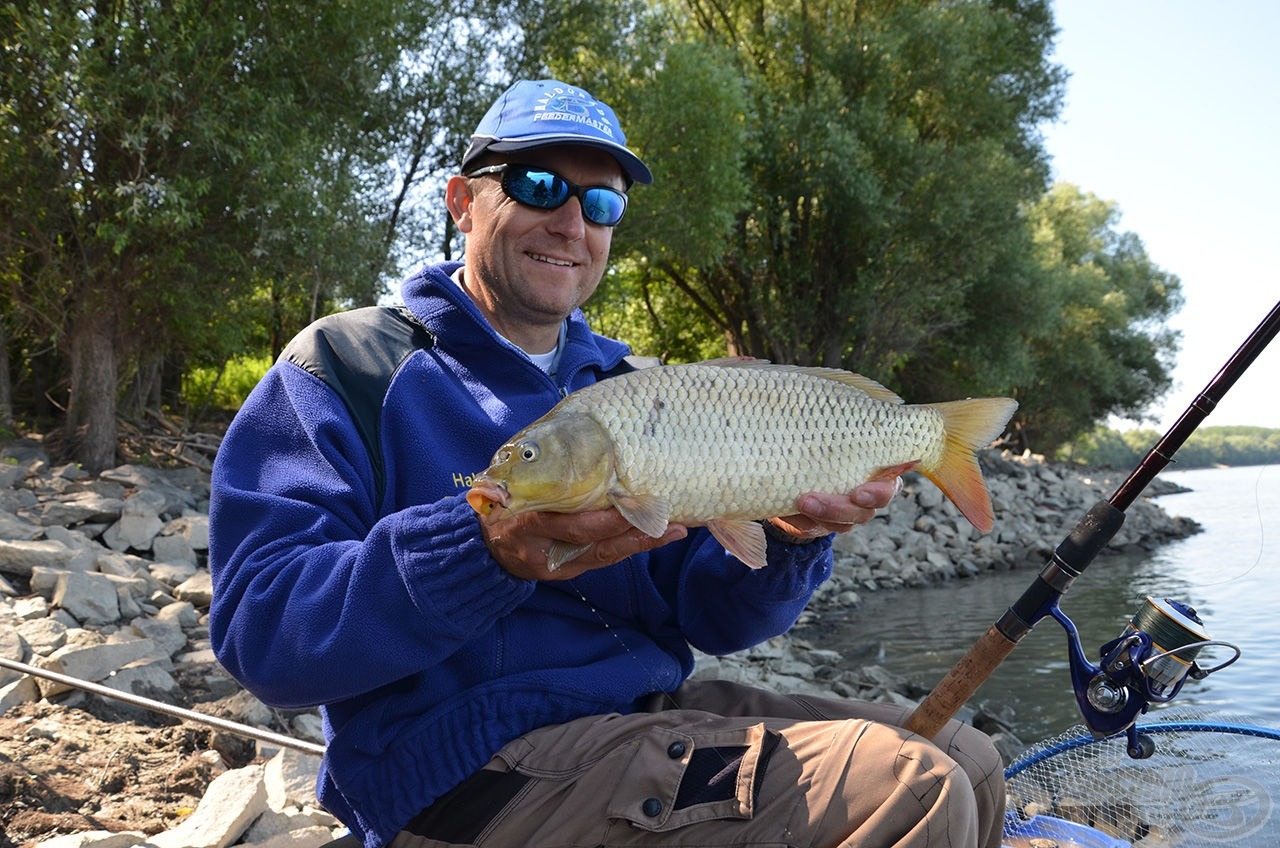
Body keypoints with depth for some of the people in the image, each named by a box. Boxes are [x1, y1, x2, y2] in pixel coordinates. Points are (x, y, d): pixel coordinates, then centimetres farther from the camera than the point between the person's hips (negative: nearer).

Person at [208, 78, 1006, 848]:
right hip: (468, 760, -7)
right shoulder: (344, 369, -4)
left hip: (651, 708, 7)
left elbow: (708, 616, 8)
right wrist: (485, 551, -32)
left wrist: (788, 540, -14)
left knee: (968, 763, 7)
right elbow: (262, 630, -16)